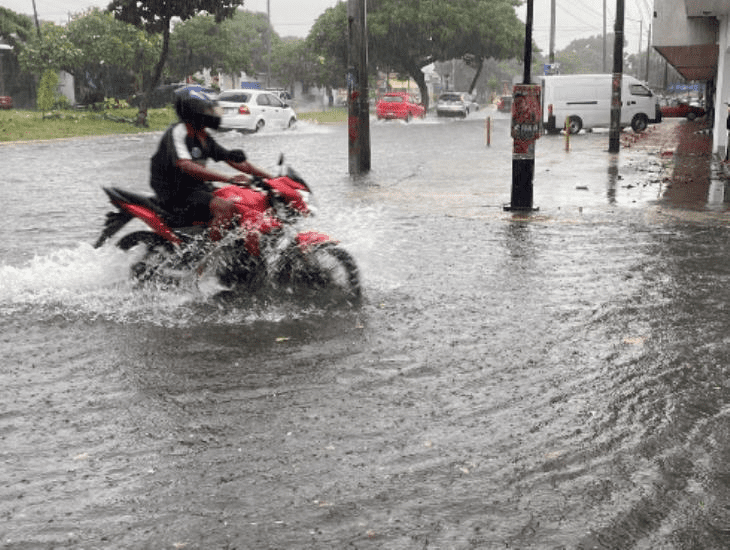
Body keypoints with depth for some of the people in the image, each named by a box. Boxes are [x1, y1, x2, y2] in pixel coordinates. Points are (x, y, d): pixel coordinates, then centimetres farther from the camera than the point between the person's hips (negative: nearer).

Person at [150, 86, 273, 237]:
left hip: (198, 186, 10)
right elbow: (186, 166, -31)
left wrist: (270, 177, 5)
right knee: (225, 207, -31)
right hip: (176, 193, -10)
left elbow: (232, 159, 14)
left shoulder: (203, 136, 13)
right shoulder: (177, 131, -15)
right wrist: (228, 178, -39)